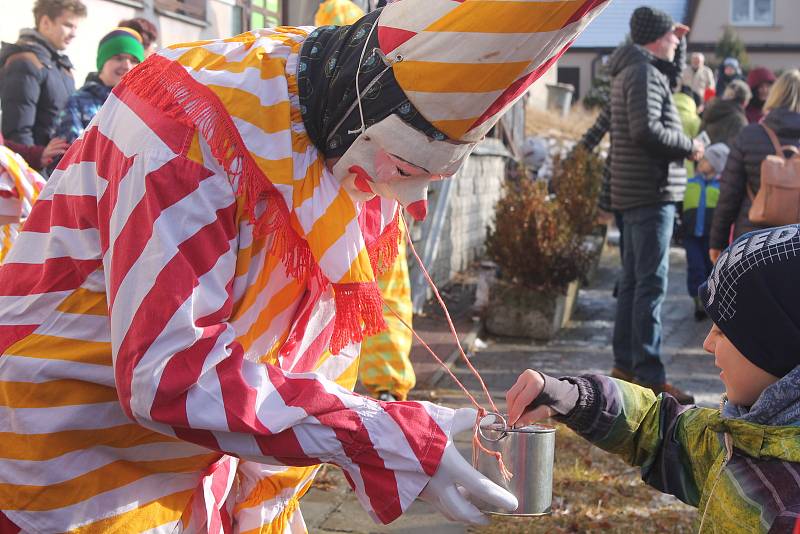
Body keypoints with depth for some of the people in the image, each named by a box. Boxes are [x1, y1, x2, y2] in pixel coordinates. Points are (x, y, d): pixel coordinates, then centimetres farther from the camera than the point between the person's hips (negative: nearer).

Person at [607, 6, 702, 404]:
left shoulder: (629, 69, 17)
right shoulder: (644, 73, -14)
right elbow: (646, 129, -24)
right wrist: (690, 147, -14)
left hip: (637, 193, 11)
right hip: (651, 192, -11)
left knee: (633, 281, 15)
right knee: (651, 284, -10)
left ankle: (625, 364, 22)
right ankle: (649, 375, -9)